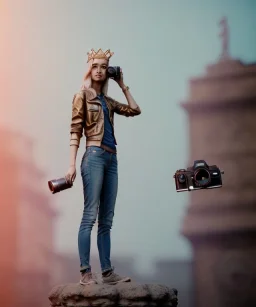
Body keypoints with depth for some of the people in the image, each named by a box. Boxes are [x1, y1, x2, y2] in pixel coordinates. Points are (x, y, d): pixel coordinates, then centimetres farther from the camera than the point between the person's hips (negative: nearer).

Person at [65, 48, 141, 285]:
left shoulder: (108, 101, 20)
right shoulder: (82, 96, 4)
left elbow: (135, 110, 19)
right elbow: (75, 131, -3)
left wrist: (123, 86, 19)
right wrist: (72, 163, -12)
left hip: (111, 158, 7)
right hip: (94, 156, -6)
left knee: (106, 219, 4)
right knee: (90, 215, -12)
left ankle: (107, 272, 5)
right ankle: (85, 272, -14)